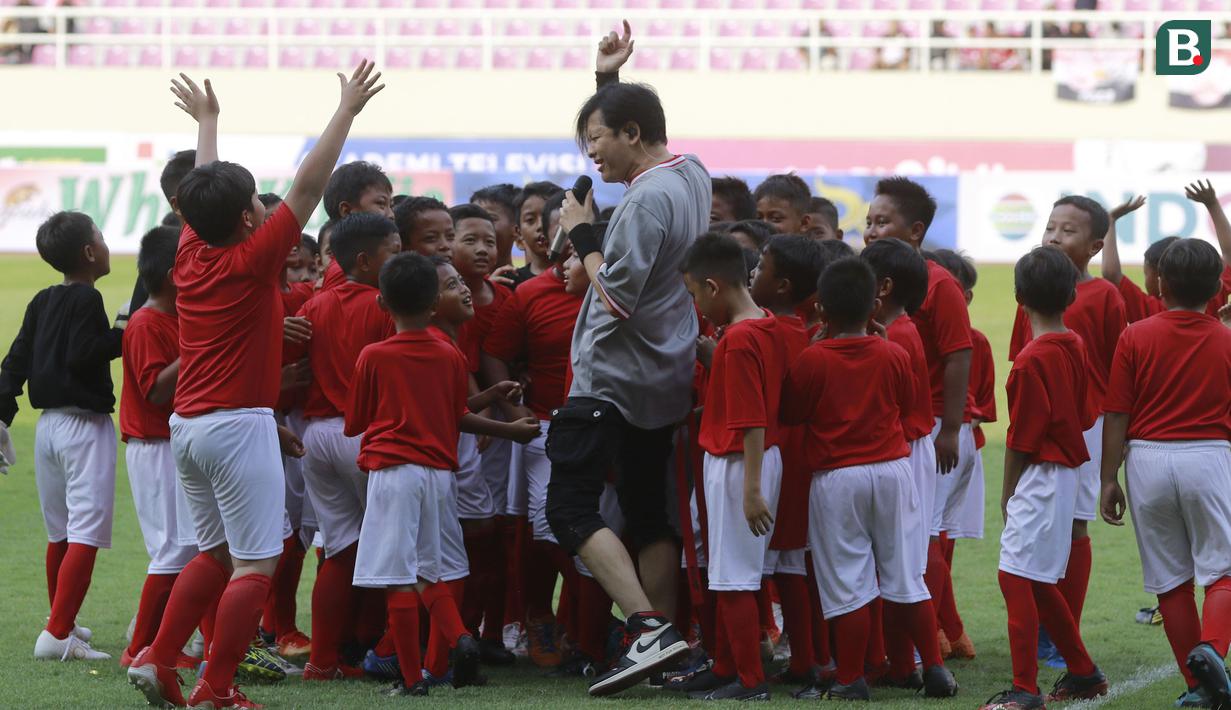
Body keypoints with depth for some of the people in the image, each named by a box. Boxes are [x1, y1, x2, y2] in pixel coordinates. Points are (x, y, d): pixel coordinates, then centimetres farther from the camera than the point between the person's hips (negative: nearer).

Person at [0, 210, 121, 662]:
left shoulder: (42, 302, 12)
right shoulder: (87, 300, -12)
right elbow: (83, 354, -21)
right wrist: (123, 336, -14)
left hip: (48, 424, 9)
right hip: (85, 424, -8)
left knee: (59, 533, 19)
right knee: (86, 533, -11)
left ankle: (62, 623, 31)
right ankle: (58, 633, -21)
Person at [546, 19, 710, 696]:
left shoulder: (648, 199, -19)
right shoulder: (692, 176, 10)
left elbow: (617, 298, -21)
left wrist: (582, 235, -10)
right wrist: (607, 78, 20)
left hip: (613, 378, -10)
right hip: (667, 379, 10)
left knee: (569, 506, -9)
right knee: (648, 514, 11)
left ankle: (647, 627, -20)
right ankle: (660, 632, 9)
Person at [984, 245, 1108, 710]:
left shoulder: (1032, 360, -17)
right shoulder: (1075, 347, 8)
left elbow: (1021, 440, -14)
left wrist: (1007, 494, -1)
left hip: (1040, 476, -9)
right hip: (1068, 471, 9)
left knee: (1016, 577, -10)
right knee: (1039, 582, 18)